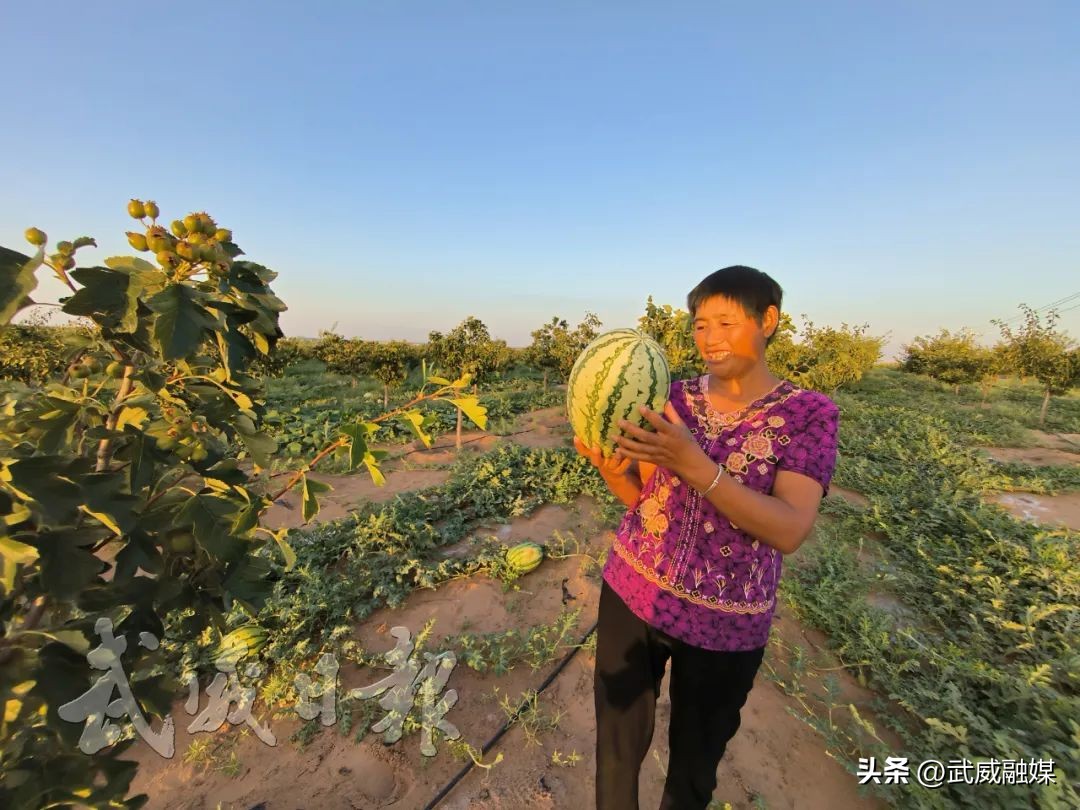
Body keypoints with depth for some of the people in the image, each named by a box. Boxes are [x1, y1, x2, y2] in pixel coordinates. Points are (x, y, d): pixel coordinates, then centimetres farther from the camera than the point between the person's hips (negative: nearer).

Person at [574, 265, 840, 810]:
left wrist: (694, 465, -35)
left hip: (723, 623, -2)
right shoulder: (675, 397, -2)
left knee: (695, 761, 23)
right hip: (632, 593, 3)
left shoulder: (809, 414, -10)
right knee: (616, 744, 21)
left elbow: (790, 531, -22)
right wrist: (611, 468, -20)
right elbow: (641, 496, 1)